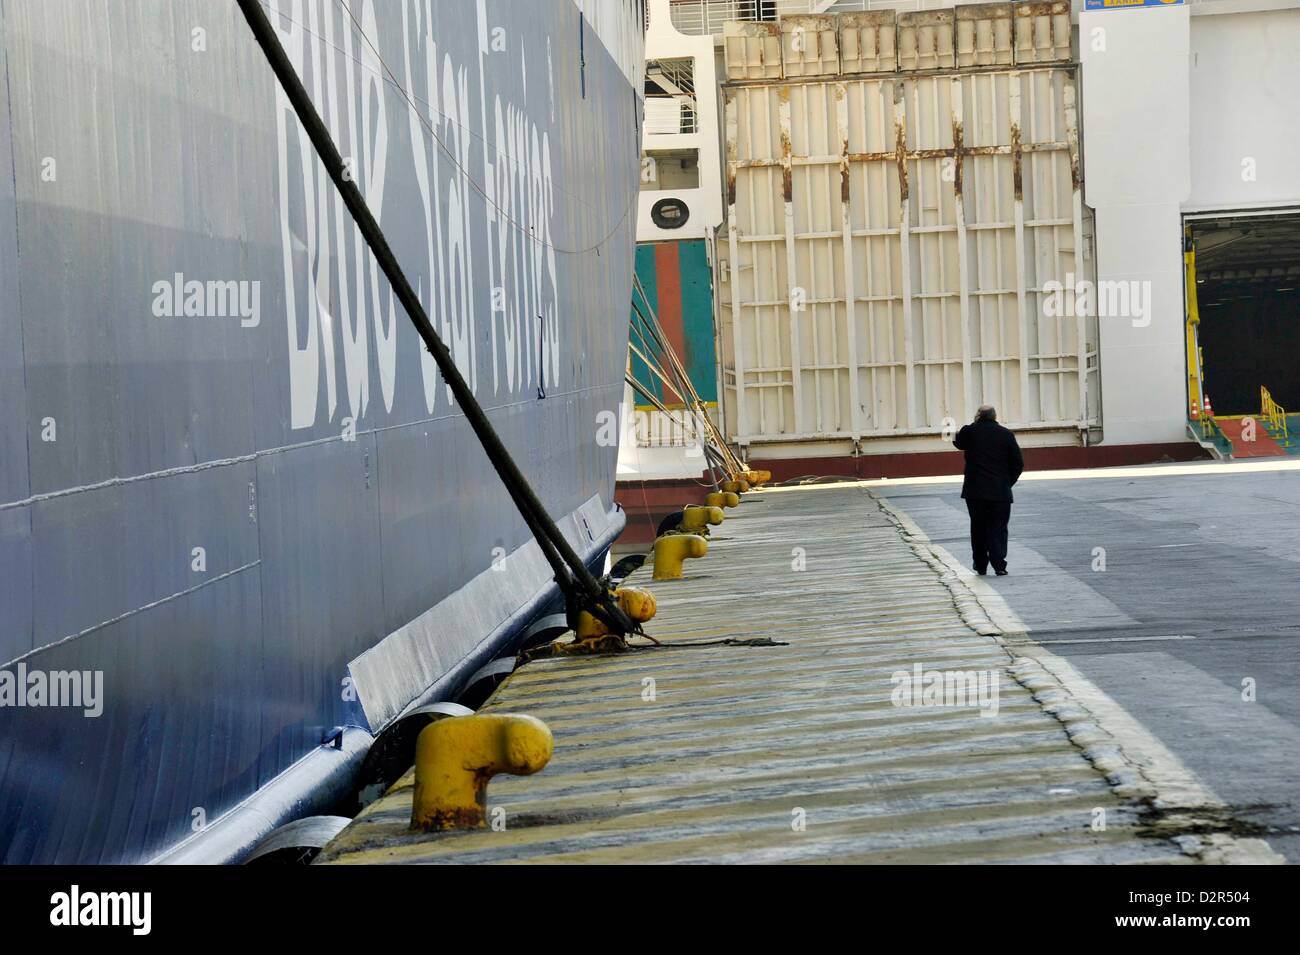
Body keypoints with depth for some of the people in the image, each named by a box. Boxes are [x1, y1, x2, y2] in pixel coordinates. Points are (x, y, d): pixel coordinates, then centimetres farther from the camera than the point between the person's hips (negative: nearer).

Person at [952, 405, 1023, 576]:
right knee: (998, 528, 4)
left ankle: (981, 566, 16)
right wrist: (1008, 482, 12)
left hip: (975, 491, 0)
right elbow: (1018, 463, 1)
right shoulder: (1006, 434, 0)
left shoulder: (970, 431, -2)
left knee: (978, 528, 11)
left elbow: (958, 443, 22)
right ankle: (999, 565, -7)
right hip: (1000, 492, 0)